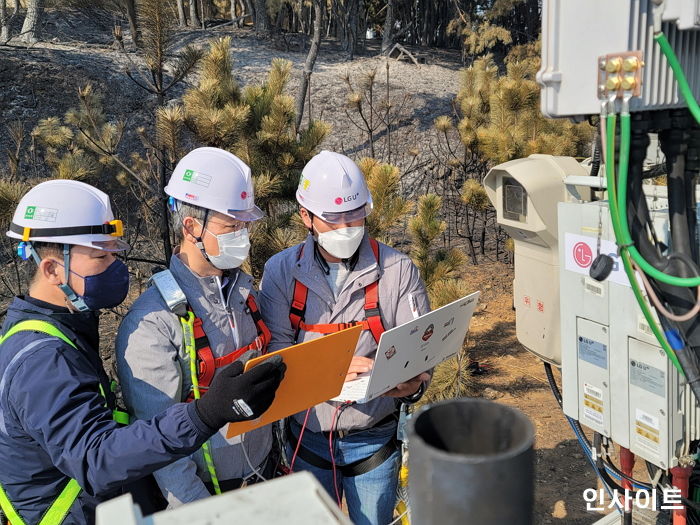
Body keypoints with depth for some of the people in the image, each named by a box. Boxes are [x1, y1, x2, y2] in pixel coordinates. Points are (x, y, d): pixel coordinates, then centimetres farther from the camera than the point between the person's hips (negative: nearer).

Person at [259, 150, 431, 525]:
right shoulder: (282, 271, -7)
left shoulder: (398, 270, -11)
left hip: (374, 440, -1)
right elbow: (274, 350, -12)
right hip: (306, 436, 2)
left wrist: (414, 384, -31)